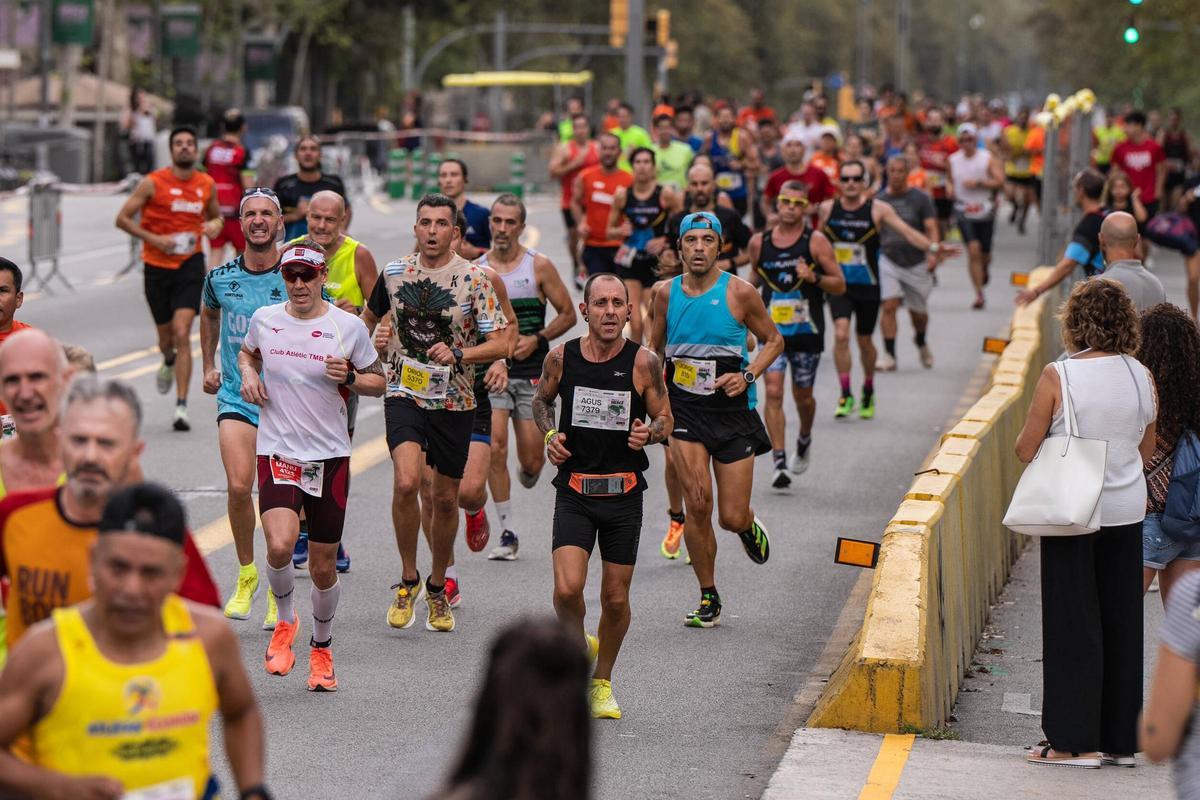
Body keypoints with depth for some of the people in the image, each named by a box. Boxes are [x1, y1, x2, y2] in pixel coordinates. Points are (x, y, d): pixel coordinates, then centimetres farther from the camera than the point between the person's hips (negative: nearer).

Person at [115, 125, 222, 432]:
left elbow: (216, 215, 22)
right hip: (158, 266, 0)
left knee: (182, 334, -14)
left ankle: (181, 407, -15)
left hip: (190, 264, 0)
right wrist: (153, 238, -15)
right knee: (166, 336, 12)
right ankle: (169, 362, 52)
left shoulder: (206, 184, 4)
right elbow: (123, 218, -3)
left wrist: (215, 225, -2)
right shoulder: (153, 183, -6)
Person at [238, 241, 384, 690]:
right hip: (276, 451, 0)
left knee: (323, 566, 7)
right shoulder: (264, 319, 1)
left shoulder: (348, 326, -4)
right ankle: (285, 621, 6)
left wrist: (350, 378, -14)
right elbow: (247, 352, 24)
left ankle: (321, 649, 32)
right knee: (280, 545, -24)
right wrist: (248, 374, 3)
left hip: (330, 455, 0)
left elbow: (378, 382, 7)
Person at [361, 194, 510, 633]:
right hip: (404, 394, 0)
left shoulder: (474, 279, -6)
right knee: (406, 481, -23)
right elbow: (368, 318, 23)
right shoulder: (393, 273, 2)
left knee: (446, 498, 10)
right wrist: (375, 334, 4)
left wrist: (458, 354, -23)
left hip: (455, 402, 0)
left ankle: (437, 588, 32)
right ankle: (408, 580, -5)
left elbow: (500, 345, -9)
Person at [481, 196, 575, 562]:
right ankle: (508, 533, -5)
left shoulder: (539, 266, -2)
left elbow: (568, 314, 2)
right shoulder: (476, 269, 3)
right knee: (495, 449, -15)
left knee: (531, 461, 1)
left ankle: (526, 476, 41)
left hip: (532, 371, -1)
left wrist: (536, 339, -11)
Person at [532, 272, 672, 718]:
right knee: (567, 589, -16)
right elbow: (541, 400, 15)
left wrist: (648, 434, -19)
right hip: (574, 491, 0)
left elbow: (665, 418, 3)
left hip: (624, 494, 0)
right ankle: (579, 649, 16)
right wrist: (550, 435, -4)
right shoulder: (561, 358, -3)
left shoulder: (644, 363, -7)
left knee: (615, 598, 6)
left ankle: (602, 682, 29)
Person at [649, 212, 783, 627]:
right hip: (685, 410, 1)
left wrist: (748, 376, -9)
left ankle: (749, 525, 38)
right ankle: (708, 598, 3)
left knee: (733, 519, -2)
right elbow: (655, 348, 17)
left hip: (732, 410, -1)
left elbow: (773, 340, 6)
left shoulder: (739, 292, -6)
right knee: (698, 505, -13)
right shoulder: (667, 294, 2)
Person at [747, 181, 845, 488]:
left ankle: (804, 440, 43)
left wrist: (814, 278, -22)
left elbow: (840, 285, -6)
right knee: (773, 393, -13)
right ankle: (779, 463, -13)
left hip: (807, 332, -1)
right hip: (772, 330, 1)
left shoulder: (816, 241, -5)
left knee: (803, 395, 11)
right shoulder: (760, 242, 4)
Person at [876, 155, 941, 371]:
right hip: (888, 261, 1)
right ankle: (889, 355, -12)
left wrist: (933, 252, -26)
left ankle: (921, 343, 42)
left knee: (918, 312, 11)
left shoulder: (920, 199, -2)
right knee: (889, 306, -16)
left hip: (916, 262, 0)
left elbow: (931, 228, -10)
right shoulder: (880, 200, 4)